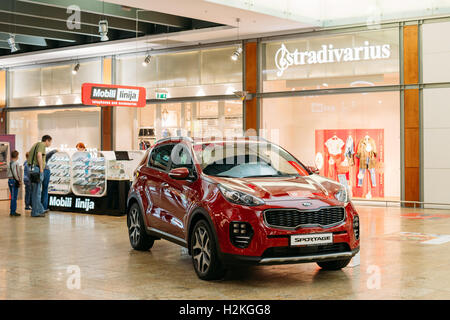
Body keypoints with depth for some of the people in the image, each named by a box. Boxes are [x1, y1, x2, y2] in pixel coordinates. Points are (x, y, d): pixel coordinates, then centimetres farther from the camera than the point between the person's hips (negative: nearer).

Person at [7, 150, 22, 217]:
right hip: (14, 181, -9)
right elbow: (16, 173, -20)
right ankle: (13, 212, -5)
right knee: (14, 197, -6)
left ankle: (12, 211, 19)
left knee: (13, 197, 15)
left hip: (9, 180, 9)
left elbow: (8, 173, 16)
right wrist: (19, 180, -11)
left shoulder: (10, 164, 14)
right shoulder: (16, 163, -14)